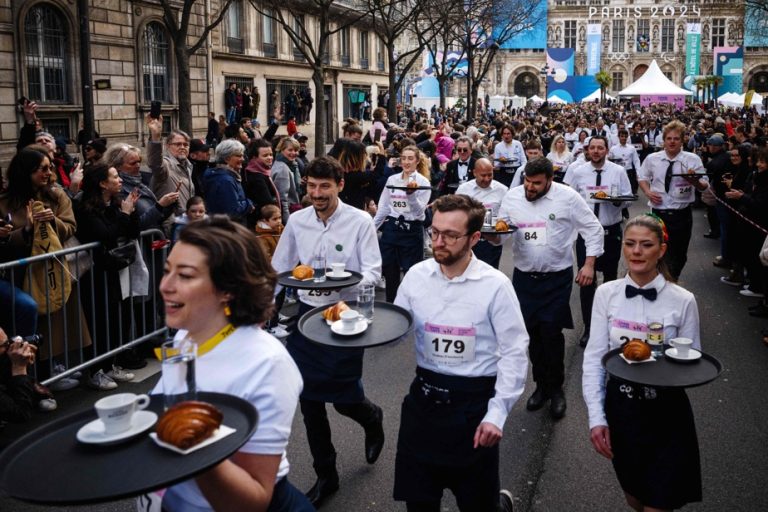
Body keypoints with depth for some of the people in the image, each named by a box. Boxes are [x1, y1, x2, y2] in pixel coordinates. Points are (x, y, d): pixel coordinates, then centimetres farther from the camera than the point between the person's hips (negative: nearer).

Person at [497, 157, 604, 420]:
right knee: (532, 332, 10)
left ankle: (555, 388, 16)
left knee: (551, 333, -5)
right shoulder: (512, 196, 0)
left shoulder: (567, 197, -8)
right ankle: (541, 385, 28)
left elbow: (593, 229, -2)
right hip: (524, 277, 3)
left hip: (557, 278, -3)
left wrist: (589, 264, -7)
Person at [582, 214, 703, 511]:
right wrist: (596, 417, -8)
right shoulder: (606, 294, -5)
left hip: (667, 412, -2)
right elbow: (594, 358, -4)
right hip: (620, 407, 2)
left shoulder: (682, 300, -9)